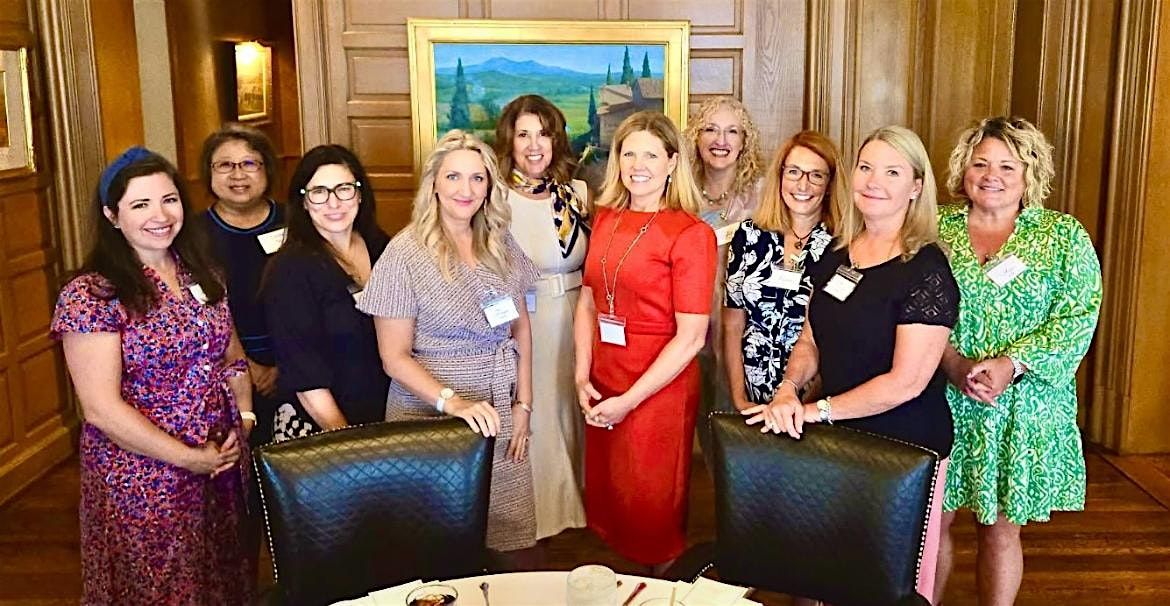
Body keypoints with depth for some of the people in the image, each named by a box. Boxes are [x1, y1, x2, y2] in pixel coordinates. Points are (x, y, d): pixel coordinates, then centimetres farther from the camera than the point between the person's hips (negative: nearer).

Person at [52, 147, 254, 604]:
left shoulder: (201, 275, 4)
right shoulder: (90, 296, -15)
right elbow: (102, 409, -18)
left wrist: (244, 419, -2)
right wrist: (188, 458, -16)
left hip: (224, 461, 6)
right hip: (142, 478, -6)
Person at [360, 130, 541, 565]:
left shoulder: (501, 244, 5)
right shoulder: (406, 253, -10)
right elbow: (395, 357, -9)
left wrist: (523, 403, 4)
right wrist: (452, 402, -22)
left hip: (500, 416, 4)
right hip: (432, 419, -4)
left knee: (519, 558, 5)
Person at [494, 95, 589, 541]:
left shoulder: (577, 193, 5)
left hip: (575, 321, 4)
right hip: (521, 322, -4)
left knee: (569, 410, 15)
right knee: (531, 417, 5)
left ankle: (572, 501, 34)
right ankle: (536, 514, 24)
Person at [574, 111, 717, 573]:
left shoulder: (691, 233, -13)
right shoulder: (605, 218, 5)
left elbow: (691, 337, -16)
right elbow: (588, 301, 9)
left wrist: (630, 400, -15)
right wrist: (582, 377, -3)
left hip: (659, 389, -5)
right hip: (602, 384, 6)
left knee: (652, 509, 10)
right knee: (605, 497, 18)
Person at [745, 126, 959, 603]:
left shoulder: (926, 271, -16)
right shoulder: (836, 255, 5)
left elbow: (906, 382, -20)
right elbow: (810, 339, 12)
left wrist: (817, 411, -16)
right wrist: (788, 389, -8)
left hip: (904, 447, -6)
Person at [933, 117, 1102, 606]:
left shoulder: (1064, 235, 3)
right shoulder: (934, 228, 3)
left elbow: (1078, 317, -6)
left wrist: (1011, 364, -18)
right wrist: (953, 364, -18)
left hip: (1024, 408, 0)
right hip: (941, 403, 1)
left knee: (1001, 528, 10)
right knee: (931, 520, 7)